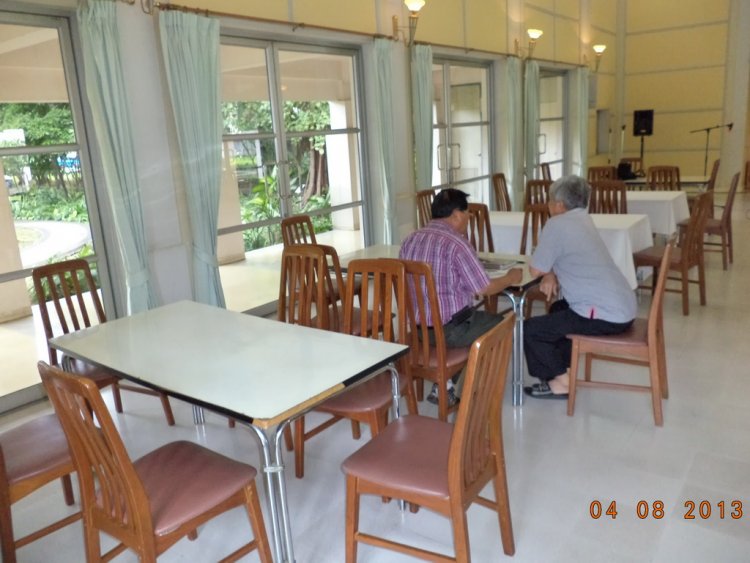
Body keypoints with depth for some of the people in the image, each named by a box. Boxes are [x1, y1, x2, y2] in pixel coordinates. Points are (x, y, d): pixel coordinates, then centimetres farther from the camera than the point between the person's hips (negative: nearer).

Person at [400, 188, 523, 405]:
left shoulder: (410, 240, 5)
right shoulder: (456, 243, -18)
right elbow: (484, 288, -16)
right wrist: (511, 278, 3)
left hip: (415, 326, 8)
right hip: (448, 329, -7)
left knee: (482, 319, 31)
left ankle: (444, 384, 21)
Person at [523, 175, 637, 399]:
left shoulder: (557, 224, -14)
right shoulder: (582, 219, 14)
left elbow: (535, 269, -9)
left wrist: (548, 272, 12)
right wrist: (551, 275, 2)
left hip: (606, 316, -10)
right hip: (622, 307, 10)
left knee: (530, 329, -1)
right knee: (558, 309, 32)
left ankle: (560, 381, 11)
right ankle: (563, 367, 32)